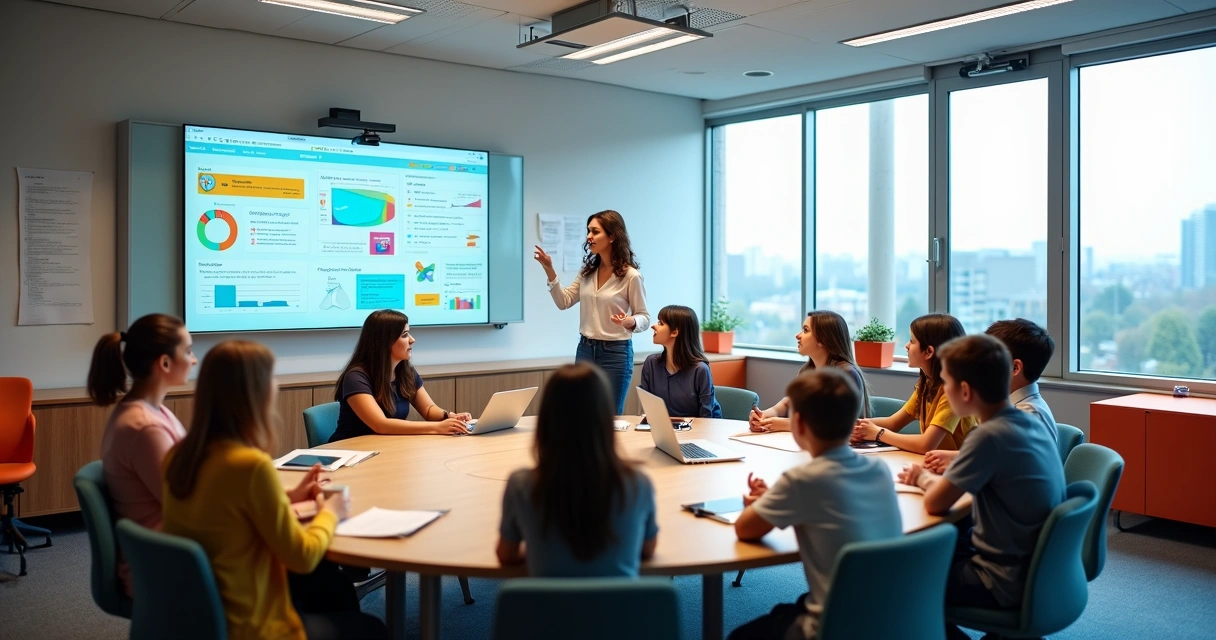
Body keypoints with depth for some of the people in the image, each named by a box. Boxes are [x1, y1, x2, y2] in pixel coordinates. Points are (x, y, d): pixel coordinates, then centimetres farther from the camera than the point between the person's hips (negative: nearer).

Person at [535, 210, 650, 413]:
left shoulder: (631, 276, -13)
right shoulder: (587, 270, 5)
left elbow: (644, 317, -8)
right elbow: (564, 302, 7)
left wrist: (630, 322, -30)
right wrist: (549, 270, -2)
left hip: (615, 353, -6)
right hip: (585, 349, 6)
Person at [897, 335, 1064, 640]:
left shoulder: (989, 436, -26)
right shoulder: (1033, 423, -1)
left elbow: (935, 504, -20)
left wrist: (926, 479, 0)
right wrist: (953, 467, 4)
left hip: (1007, 581, -8)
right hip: (1036, 567, 8)